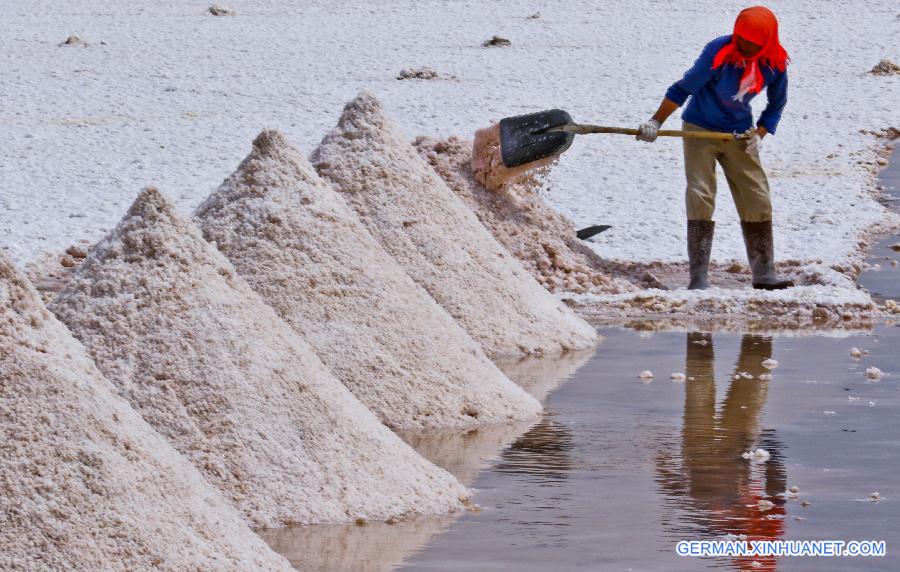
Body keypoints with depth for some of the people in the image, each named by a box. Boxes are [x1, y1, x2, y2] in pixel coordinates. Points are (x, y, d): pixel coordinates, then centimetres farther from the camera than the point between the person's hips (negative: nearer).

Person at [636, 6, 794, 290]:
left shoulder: (775, 64, -12)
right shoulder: (719, 51, -25)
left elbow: (776, 105, 6)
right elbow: (684, 88, -18)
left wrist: (760, 134, -8)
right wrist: (655, 122, -18)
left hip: (740, 134, 4)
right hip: (701, 129, -4)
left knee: (757, 199, 1)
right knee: (700, 197, -13)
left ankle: (764, 273, 9)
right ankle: (699, 277, -12)